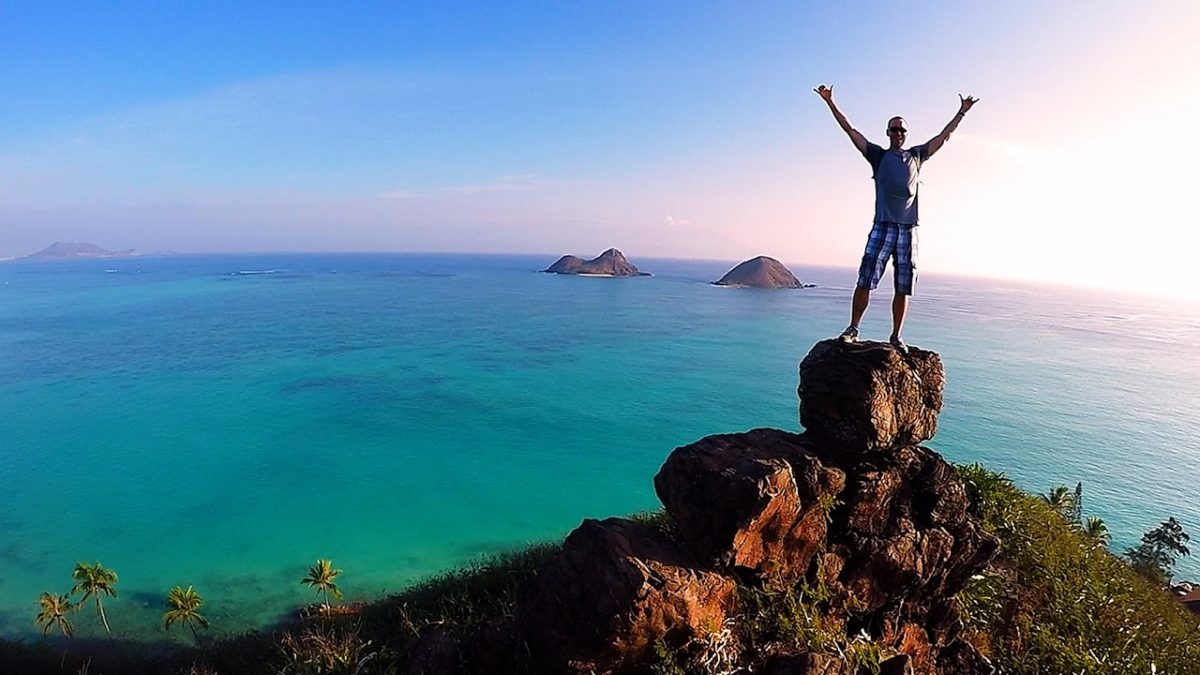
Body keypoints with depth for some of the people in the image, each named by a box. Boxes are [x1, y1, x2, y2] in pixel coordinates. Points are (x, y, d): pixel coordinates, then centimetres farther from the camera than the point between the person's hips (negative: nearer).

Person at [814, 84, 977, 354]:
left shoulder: (916, 156, 18)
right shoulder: (878, 156, 9)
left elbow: (943, 136, 31)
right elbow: (850, 130, 5)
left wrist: (962, 112, 32)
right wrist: (830, 102, 2)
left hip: (908, 230, 3)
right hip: (882, 228, -3)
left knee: (903, 288, 3)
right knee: (864, 281, -9)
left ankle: (896, 336, 10)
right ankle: (853, 329, 0)